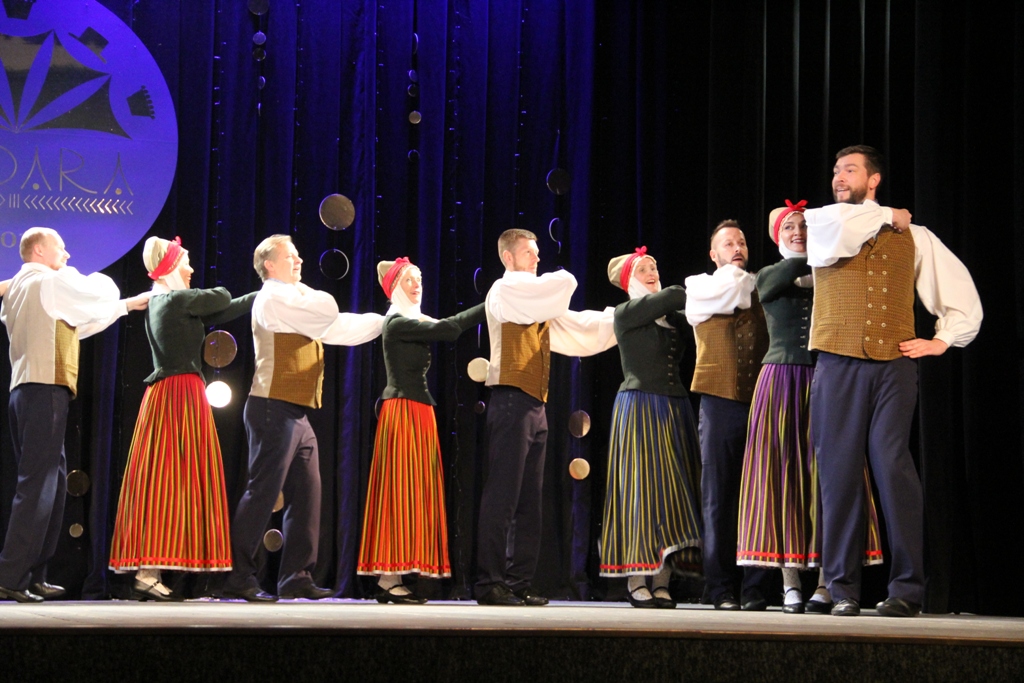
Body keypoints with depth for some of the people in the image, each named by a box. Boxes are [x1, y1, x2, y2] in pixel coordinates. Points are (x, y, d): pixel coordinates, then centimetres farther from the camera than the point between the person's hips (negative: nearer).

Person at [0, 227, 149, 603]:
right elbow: (103, 295, 2)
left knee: (51, 482, 12)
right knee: (37, 485, -11)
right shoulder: (54, 281, -5)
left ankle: (33, 576, 12)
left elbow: (75, 323, 29)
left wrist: (127, 305, 32)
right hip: (46, 390, -9)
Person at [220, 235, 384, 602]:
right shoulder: (272, 299, -7)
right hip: (275, 409, -10)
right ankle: (238, 578, -10)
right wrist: (299, 286, 4)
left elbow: (337, 327, 26)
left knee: (306, 495, 7)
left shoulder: (293, 302, 24)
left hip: (297, 415, 10)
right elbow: (328, 311, -16)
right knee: (263, 493, -11)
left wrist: (385, 321, 24)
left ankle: (297, 578, 10)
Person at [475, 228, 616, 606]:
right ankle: (489, 583, -11)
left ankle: (519, 583, 9)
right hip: (511, 401, -9)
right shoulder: (505, 290, -3)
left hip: (535, 405, 9)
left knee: (529, 502, 7)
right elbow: (563, 285, -14)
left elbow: (579, 328, 28)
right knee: (502, 496, -11)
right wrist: (562, 279, 9)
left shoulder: (536, 303, 24)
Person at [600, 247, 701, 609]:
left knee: (671, 492, 1)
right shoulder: (626, 314, -1)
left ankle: (662, 582, 1)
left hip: (675, 407, 6)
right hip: (639, 406, -6)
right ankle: (637, 582, -5)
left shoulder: (671, 318, 18)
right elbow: (670, 295, -12)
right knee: (642, 488, -8)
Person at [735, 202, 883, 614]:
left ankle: (826, 584, -6)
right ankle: (790, 583, 0)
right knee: (783, 473, -3)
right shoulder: (768, 276, 11)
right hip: (781, 380, 0)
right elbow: (792, 272, -10)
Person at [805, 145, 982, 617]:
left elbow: (960, 289, 21)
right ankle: (843, 590, 3)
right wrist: (885, 218, 5)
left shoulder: (913, 238, 15)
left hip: (894, 365, 0)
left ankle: (908, 588, -6)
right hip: (838, 365, 0)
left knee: (893, 468, -10)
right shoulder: (821, 227, 13)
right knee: (839, 472, -3)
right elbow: (841, 234, -10)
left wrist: (943, 340, 11)